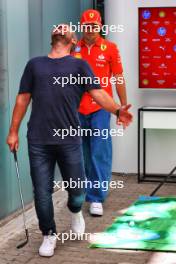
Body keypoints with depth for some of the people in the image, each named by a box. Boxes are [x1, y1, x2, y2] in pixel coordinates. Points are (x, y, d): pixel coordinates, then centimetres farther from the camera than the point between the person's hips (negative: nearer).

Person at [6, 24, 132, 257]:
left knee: (77, 188, 4)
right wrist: (13, 132, 12)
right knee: (42, 192, 4)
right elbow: (23, 99, 16)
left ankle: (75, 212, 39)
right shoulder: (35, 64, 15)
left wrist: (117, 110, -21)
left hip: (69, 139, -1)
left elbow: (97, 93, -3)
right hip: (38, 141, 1)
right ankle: (49, 235, 23)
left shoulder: (79, 65, 9)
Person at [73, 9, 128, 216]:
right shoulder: (74, 48, 4)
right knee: (82, 154, 13)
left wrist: (124, 106, 3)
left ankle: (97, 198, 0)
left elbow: (119, 79, 3)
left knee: (99, 153, -5)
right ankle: (83, 193, 28)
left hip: (100, 108, -3)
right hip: (77, 108, 3)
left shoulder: (110, 48, -1)